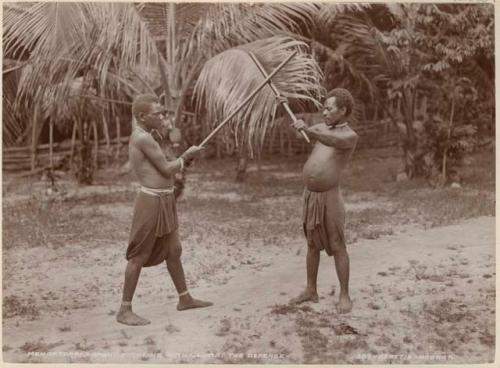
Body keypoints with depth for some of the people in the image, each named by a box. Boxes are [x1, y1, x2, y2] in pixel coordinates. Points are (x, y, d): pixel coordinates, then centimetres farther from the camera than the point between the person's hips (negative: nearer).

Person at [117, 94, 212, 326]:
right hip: (152, 201, -10)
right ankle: (124, 310, 7)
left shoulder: (142, 137, 14)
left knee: (173, 250, 17)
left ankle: (185, 299, 30)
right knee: (139, 256, -2)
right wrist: (186, 156, 2)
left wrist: (184, 160, 8)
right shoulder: (143, 138, -16)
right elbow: (167, 170, -14)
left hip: (164, 201, 10)